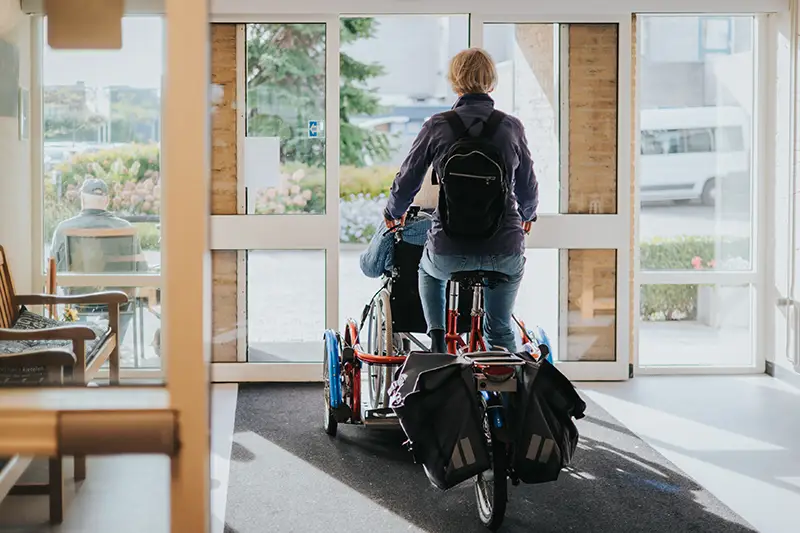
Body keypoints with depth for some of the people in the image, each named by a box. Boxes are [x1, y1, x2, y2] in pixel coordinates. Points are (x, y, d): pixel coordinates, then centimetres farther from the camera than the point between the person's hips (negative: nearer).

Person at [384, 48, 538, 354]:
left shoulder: (437, 126, -4)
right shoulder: (511, 127, 0)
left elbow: (406, 183, 4)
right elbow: (528, 189, 13)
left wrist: (393, 213, 27)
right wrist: (528, 215, 36)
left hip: (450, 253, -1)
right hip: (504, 253, 1)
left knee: (428, 270, 36)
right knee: (500, 331, 26)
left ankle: (438, 338, 21)